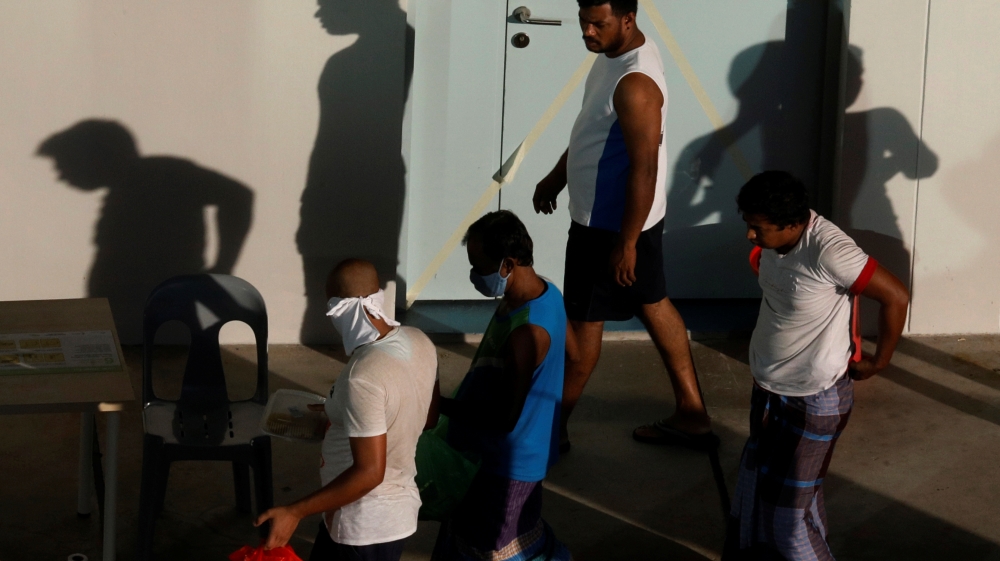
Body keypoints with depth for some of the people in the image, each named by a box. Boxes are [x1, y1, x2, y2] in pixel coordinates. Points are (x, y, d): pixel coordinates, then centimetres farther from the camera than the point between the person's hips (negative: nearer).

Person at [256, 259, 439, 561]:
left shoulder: (363, 375, -30)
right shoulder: (418, 341, -4)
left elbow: (369, 472, -29)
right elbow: (428, 417, 12)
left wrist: (295, 512, -24)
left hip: (365, 523, -9)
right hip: (395, 505, 9)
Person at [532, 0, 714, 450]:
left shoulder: (635, 83, -29)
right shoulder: (614, 54, 3)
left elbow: (645, 169, -27)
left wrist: (626, 243, -23)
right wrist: (556, 177, 22)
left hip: (614, 225, -10)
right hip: (601, 215, 10)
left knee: (582, 322, 4)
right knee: (654, 306, 16)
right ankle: (692, 416, 26)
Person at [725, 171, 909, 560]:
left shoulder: (828, 251, -30)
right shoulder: (772, 241, -7)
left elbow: (895, 297, -25)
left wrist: (878, 362, -13)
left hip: (813, 400, -8)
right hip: (768, 387, 8)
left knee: (792, 497, 1)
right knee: (757, 484, 19)